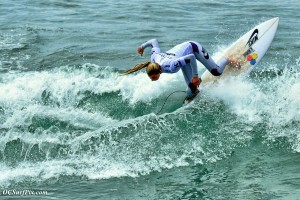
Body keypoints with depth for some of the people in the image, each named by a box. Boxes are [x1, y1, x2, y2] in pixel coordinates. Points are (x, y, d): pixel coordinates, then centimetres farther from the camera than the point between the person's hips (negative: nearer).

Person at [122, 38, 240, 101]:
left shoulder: (170, 67, -44)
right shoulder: (154, 57, -25)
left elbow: (191, 57, -43)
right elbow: (154, 41, -8)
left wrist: (195, 76, -37)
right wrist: (142, 46, 11)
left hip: (192, 47, -6)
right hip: (183, 48, 6)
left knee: (217, 72, 6)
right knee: (191, 89, 1)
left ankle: (229, 60, 34)